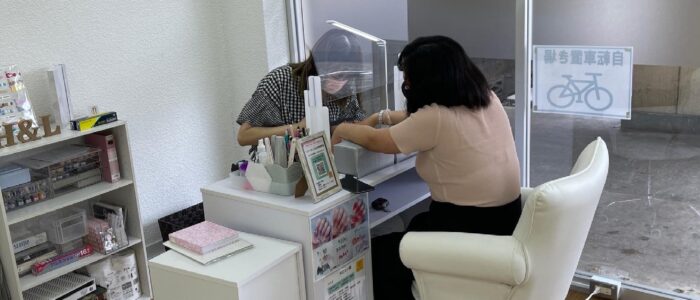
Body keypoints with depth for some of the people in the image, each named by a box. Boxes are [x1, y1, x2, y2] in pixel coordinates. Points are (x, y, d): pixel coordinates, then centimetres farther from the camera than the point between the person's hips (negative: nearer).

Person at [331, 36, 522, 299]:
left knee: (379, 252, 13)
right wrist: (382, 117, 23)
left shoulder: (436, 118, -23)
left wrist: (342, 130, 12)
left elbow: (375, 141, -7)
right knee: (416, 226, 32)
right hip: (504, 223, 8)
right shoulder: (487, 100, 0)